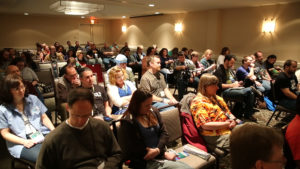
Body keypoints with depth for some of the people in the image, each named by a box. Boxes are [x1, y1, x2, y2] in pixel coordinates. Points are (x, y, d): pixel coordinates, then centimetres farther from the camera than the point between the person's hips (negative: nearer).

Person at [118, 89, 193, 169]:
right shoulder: (128, 122, -12)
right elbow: (135, 150, -12)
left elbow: (164, 133, 6)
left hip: (161, 154, 7)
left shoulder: (153, 112, 8)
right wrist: (164, 154, -12)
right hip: (147, 162, -6)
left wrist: (158, 149, -14)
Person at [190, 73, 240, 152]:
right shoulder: (198, 102, -10)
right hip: (216, 137, -8)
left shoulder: (217, 98, 17)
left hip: (231, 129, 9)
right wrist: (227, 124, -16)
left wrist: (233, 120, 0)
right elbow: (205, 125, -17)